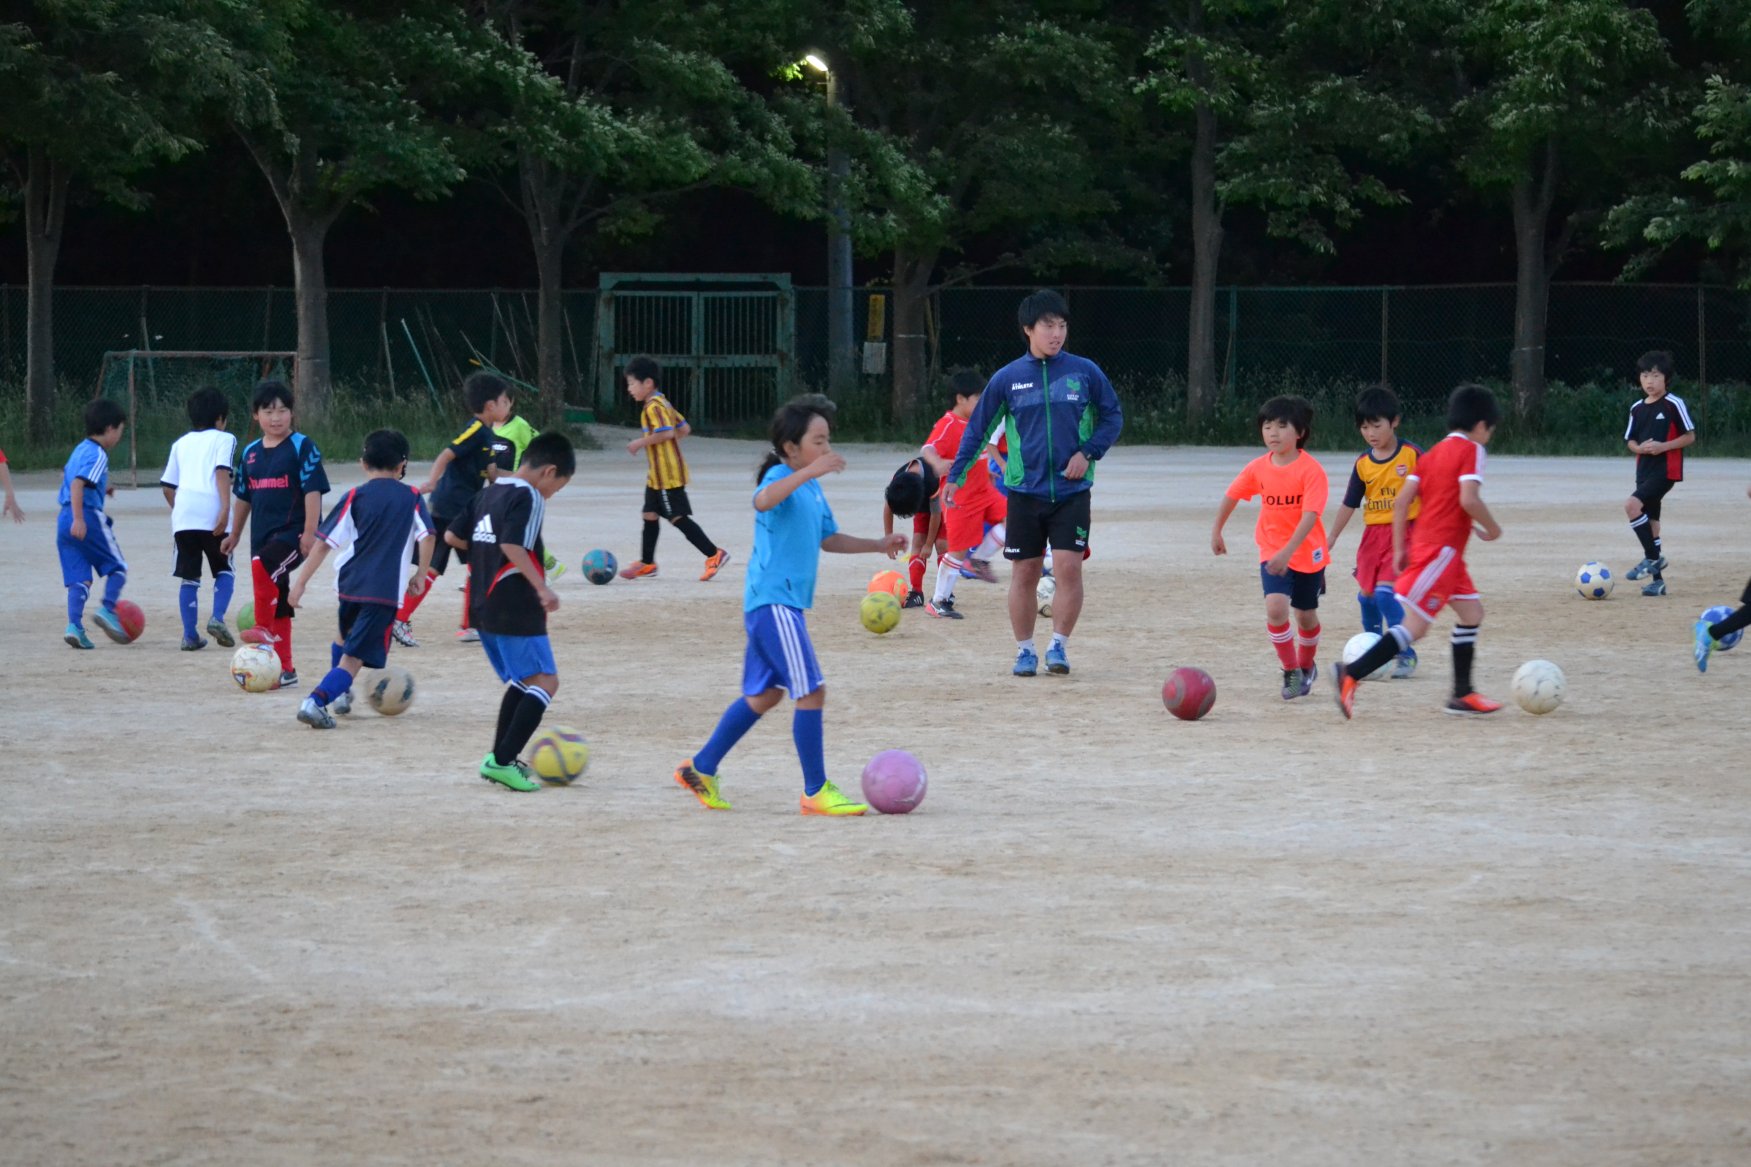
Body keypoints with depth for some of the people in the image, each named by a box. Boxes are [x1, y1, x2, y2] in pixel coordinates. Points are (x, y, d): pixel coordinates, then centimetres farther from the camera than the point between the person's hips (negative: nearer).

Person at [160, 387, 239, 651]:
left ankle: (189, 635, 3)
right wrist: (225, 508, -16)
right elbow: (222, 472, -8)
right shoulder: (223, 439, 9)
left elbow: (168, 487, 20)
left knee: (189, 576, 9)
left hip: (183, 513, 3)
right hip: (211, 512, -3)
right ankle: (217, 617, -9)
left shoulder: (181, 443, 23)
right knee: (224, 570, 13)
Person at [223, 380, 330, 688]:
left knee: (264, 571, -32)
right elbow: (243, 497, 23)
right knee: (276, 604, 10)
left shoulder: (302, 447, -7)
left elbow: (313, 490, -12)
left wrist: (310, 532, -18)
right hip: (263, 536, 7)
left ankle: (264, 634, -22)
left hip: (293, 532, -7)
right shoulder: (251, 453, 12)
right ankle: (284, 669, 17)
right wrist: (234, 534, 26)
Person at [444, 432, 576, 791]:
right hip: (515, 608, -9)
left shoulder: (488, 493, 13)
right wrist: (541, 587, -25)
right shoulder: (528, 497, -12)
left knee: (521, 682, 20)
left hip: (483, 605, 9)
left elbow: (452, 536, 17)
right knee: (545, 681, -6)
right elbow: (512, 545, -26)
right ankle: (502, 761, -16)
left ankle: (499, 757, 17)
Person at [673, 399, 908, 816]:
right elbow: (763, 501, -38)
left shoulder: (812, 489, 16)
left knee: (764, 694, 18)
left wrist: (878, 545, 20)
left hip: (786, 603, 10)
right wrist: (808, 471, -46)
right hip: (773, 602, -10)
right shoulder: (781, 477, -14)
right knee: (811, 691, -10)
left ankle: (702, 768, 28)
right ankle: (816, 792, -5)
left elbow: (829, 538, 28)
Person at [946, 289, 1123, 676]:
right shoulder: (1007, 378, 2)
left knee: (1069, 567, -12)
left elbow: (1113, 416, 9)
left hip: (1072, 491, -1)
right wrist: (956, 476, 4)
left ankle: (1059, 645, 0)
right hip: (1024, 491, 1)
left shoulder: (1085, 372, 1)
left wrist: (1088, 453, -6)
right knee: (1025, 572, 4)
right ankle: (1025, 651, 15)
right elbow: (978, 429, 9)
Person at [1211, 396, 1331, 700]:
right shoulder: (1258, 468, -6)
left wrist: (1287, 552, -36)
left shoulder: (1311, 470, -19)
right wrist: (1216, 531, 17)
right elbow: (1232, 496, 11)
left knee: (1306, 615, 13)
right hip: (1272, 552, 2)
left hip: (1307, 553, -2)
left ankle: (1306, 666, 41)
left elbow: (1310, 516, -27)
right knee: (1275, 607, -20)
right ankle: (1290, 672, -5)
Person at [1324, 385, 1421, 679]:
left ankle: (1406, 655, -6)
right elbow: (1349, 504, 12)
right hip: (1373, 533, 5)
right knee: (1366, 594, 8)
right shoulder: (1363, 464, 5)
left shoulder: (1412, 455, -7)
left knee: (1385, 592, -17)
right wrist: (1331, 538, 11)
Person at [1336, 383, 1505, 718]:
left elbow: (1402, 501, 10)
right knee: (1415, 624, -12)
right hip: (1443, 549, -9)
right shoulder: (1471, 450, -6)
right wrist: (1491, 528, -4)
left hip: (1423, 543, 9)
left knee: (1471, 611, 17)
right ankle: (1351, 674, -20)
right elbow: (1468, 499, -21)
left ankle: (1463, 694, 16)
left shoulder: (1432, 453, 16)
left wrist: (1399, 548, 12)